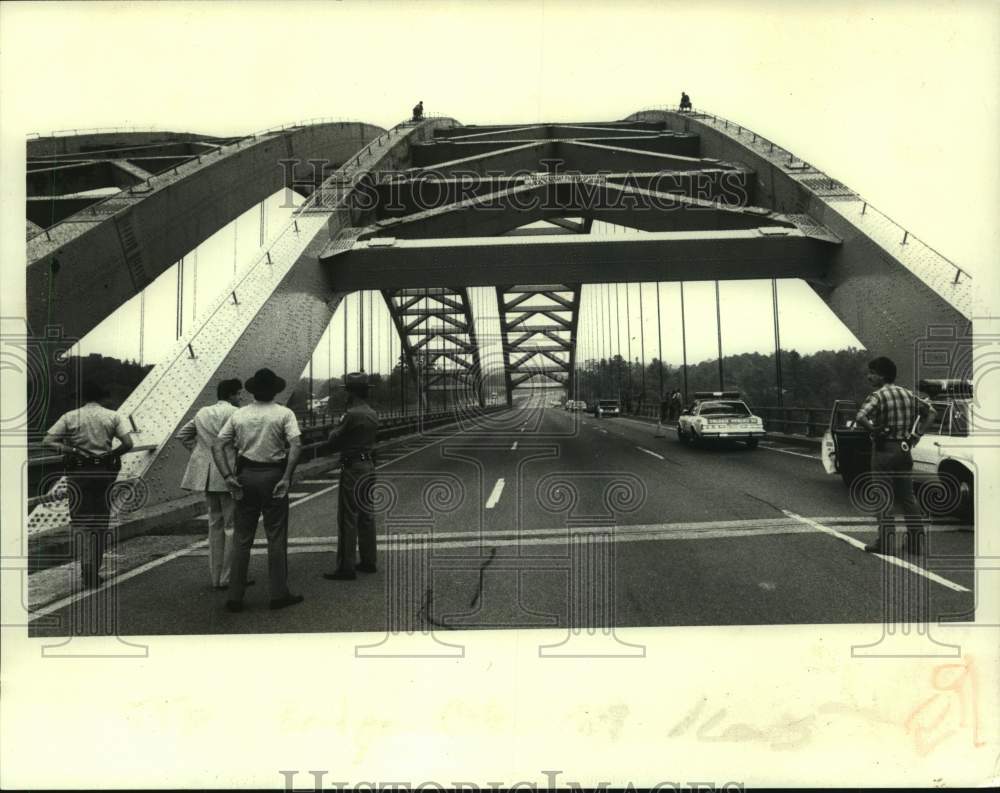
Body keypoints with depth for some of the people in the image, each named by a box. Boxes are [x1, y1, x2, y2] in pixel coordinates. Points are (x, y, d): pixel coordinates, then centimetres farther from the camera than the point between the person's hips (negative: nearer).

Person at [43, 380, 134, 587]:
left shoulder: (70, 417, 4)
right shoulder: (112, 416, 2)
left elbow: (47, 441, -6)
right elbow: (128, 444, -8)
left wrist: (71, 450, -6)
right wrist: (110, 454, 5)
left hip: (78, 472, 0)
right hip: (104, 472, 0)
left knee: (79, 520, 6)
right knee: (100, 522, 10)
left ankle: (86, 562, -15)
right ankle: (95, 572, 14)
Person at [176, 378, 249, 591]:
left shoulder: (202, 413, 13)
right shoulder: (234, 413, -11)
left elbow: (182, 435, 19)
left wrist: (199, 452, 16)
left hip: (208, 475, 7)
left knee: (215, 525, 15)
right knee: (232, 526, 1)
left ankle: (215, 577, 20)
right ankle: (229, 577, 3)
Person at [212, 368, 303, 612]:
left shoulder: (238, 414, 6)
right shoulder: (284, 414, -4)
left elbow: (217, 446, 0)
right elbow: (296, 445, -18)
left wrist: (228, 476, -5)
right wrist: (286, 478, -17)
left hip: (245, 476, 3)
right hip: (273, 476, -3)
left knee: (242, 538, 10)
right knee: (276, 537, 6)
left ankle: (235, 597, 13)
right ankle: (279, 594, 12)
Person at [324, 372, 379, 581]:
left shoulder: (352, 415, -18)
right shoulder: (373, 414, 9)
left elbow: (333, 442, -12)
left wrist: (335, 430, 7)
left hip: (353, 469, -9)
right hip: (369, 467, 9)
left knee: (348, 519, -5)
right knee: (366, 516, 15)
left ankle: (346, 568, -2)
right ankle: (368, 562, 22)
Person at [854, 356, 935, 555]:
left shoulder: (878, 396, -12)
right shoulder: (908, 394, 9)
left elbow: (860, 417, -28)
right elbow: (930, 411, 18)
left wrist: (874, 430, -13)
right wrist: (917, 433, 11)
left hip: (884, 450, -6)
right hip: (904, 449, 6)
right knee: (907, 497, 15)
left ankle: (884, 543, 0)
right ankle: (917, 539, 18)